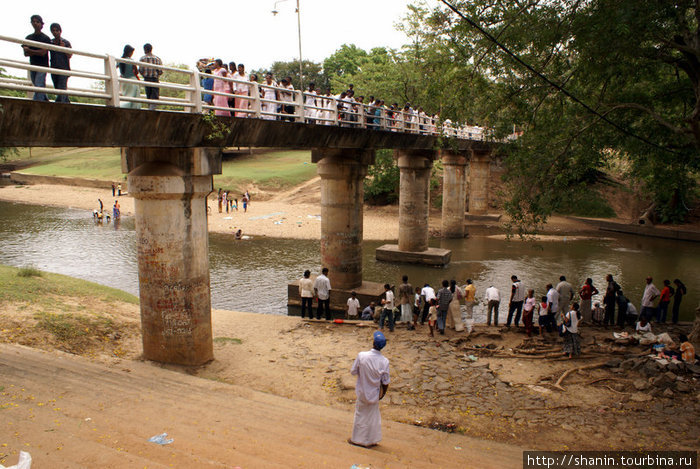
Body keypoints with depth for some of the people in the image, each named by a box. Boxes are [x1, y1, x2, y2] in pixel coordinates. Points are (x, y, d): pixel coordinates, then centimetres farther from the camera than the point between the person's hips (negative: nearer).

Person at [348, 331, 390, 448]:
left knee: (360, 415, 18)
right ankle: (371, 441, 33)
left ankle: (357, 439, 33)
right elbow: (385, 382, -11)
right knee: (373, 416, 20)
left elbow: (353, 372, -10)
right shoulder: (384, 361, -20)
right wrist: (383, 394, 7)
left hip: (362, 393, -1)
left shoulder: (361, 356, -23)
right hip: (375, 394, 1)